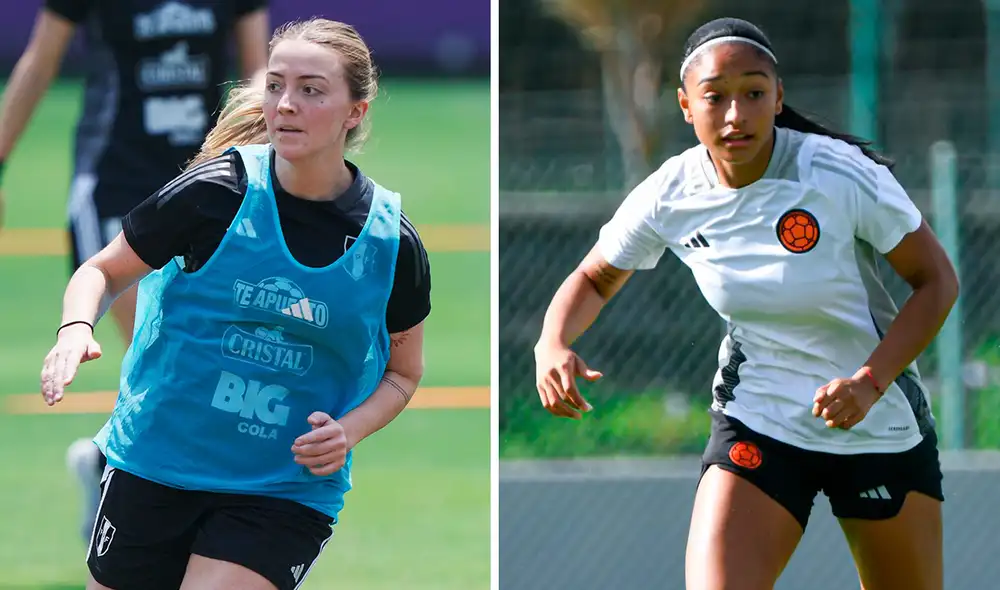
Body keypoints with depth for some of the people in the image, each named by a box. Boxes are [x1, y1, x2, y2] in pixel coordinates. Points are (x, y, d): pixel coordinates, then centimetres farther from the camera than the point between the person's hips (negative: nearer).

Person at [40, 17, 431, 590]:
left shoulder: (392, 241, -4)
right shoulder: (216, 193, -9)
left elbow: (401, 373, 12)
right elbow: (104, 270, 5)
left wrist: (347, 433, -8)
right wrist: (77, 328, -16)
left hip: (287, 491, 0)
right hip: (154, 469, 1)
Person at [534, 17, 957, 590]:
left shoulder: (844, 174, -20)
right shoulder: (668, 197, -11)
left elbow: (936, 280, -11)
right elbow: (594, 279, 7)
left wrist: (870, 382, -25)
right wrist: (553, 345, -15)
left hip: (880, 423, -1)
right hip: (756, 426, 1)